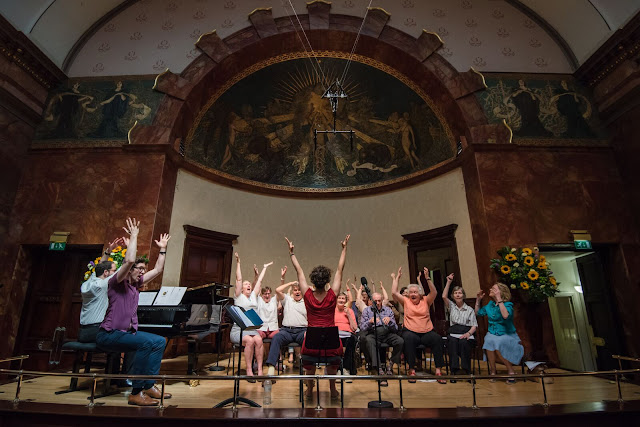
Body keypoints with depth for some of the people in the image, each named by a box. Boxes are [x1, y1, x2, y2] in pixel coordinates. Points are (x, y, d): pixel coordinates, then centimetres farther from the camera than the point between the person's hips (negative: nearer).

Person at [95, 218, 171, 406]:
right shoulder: (117, 282, -9)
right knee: (146, 343, -29)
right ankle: (136, 393, -21)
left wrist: (162, 249, 20)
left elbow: (158, 270, 18)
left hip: (126, 332, 8)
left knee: (159, 341, -5)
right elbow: (129, 260, -27)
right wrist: (133, 236, -21)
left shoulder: (135, 285, 13)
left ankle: (148, 385, -3)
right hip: (109, 334, -8)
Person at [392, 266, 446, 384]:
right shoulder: (405, 301, 10)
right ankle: (412, 370, -25)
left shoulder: (425, 301, 13)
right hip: (411, 331, -1)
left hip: (427, 332, 2)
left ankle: (438, 370, -20)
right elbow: (394, 292, -2)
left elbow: (434, 292, -3)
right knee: (408, 338, -35)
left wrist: (427, 278, -10)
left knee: (437, 338, -29)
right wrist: (397, 277, 2)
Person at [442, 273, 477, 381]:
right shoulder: (451, 306, 17)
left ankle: (466, 370, -27)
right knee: (452, 341, -34)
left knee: (464, 342, -35)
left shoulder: (470, 309, 15)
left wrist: (468, 333, -13)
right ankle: (454, 370, -34)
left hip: (466, 333, 0)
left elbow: (474, 325, 8)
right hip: (453, 333, 1)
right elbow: (444, 296, -1)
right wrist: (449, 282, -2)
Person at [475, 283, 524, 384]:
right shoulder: (490, 304, 8)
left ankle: (511, 371, -9)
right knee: (489, 341, -28)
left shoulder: (508, 304, -10)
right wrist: (478, 299, 11)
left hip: (507, 335, -4)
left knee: (497, 342, -32)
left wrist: (499, 299, -30)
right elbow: (478, 313, 18)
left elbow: (506, 316, -31)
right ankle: (492, 371, -10)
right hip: (492, 334, 4)